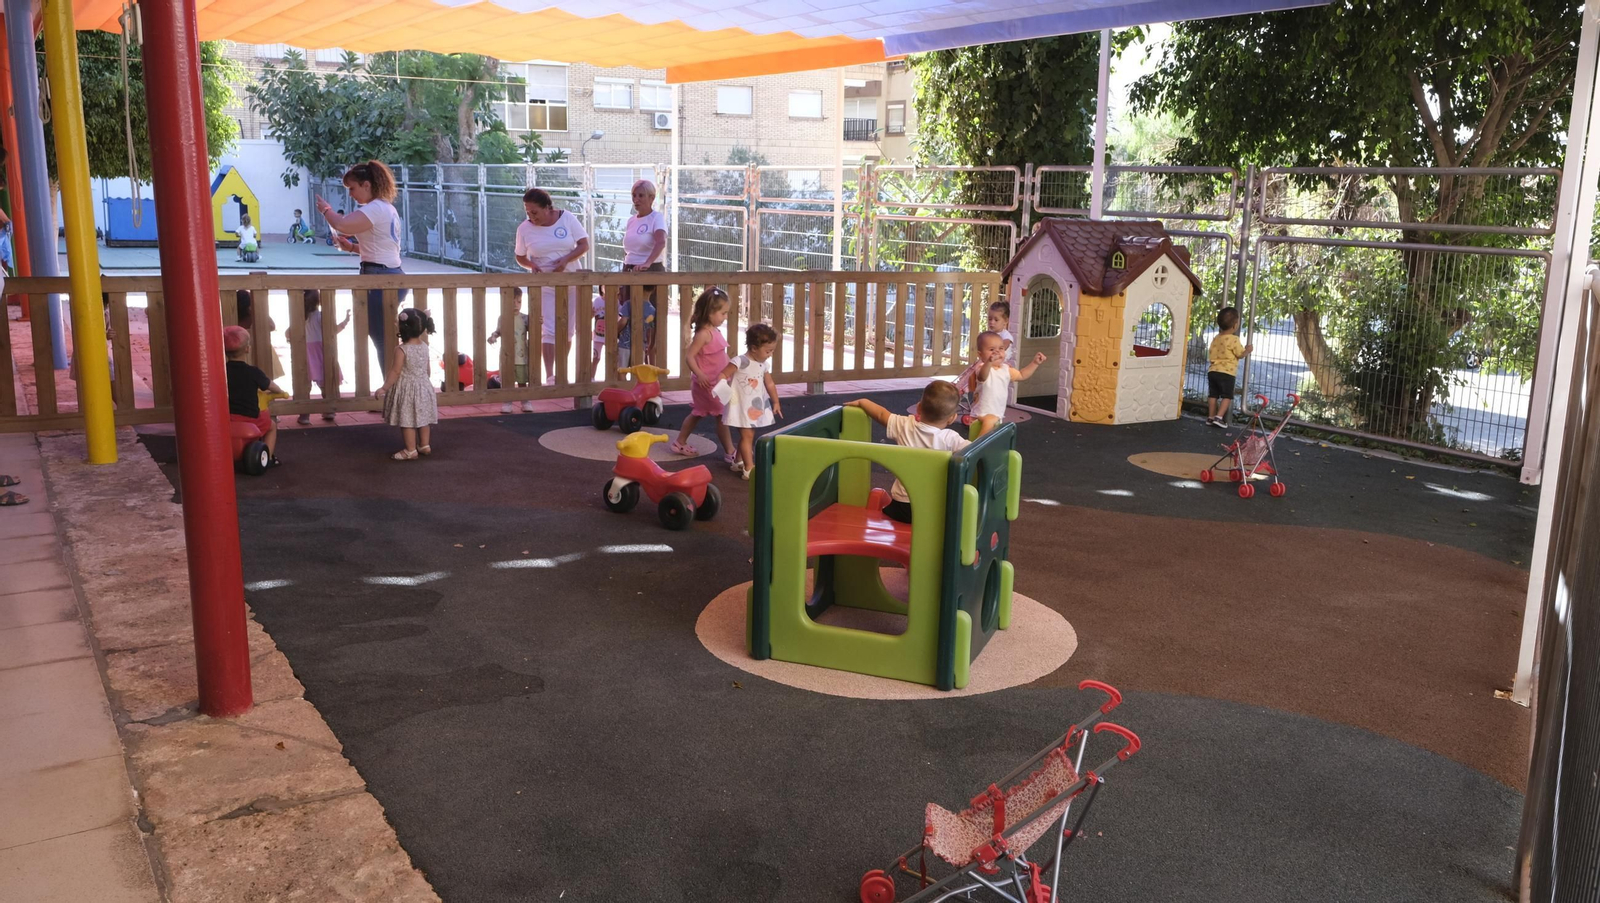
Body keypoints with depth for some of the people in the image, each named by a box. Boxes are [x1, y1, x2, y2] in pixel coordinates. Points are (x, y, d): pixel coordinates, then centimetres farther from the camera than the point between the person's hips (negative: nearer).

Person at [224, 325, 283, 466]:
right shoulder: (253, 372, -9)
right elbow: (270, 386, 8)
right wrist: (280, 391, 29)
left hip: (228, 417, 3)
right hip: (250, 418, -3)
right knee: (271, 426, 23)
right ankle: (268, 457, 13)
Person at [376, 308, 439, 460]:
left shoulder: (402, 350, -18)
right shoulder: (425, 347, 0)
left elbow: (395, 372, -17)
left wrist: (384, 388, -11)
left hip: (407, 389, -7)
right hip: (423, 386, 7)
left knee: (407, 420, 0)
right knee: (422, 418, 16)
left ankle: (411, 450, 3)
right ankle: (424, 445, 26)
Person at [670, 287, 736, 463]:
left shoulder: (715, 331, 9)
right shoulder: (704, 333, -21)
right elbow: (689, 356, -25)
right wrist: (699, 374, -33)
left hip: (716, 383, 10)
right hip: (707, 384, -10)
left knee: (697, 414, 19)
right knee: (722, 416, -5)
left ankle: (680, 443, 31)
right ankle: (730, 452, 2)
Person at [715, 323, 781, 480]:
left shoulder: (764, 365, 5)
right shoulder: (740, 362, -18)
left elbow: (770, 384, 16)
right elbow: (722, 375, -18)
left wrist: (776, 403, 21)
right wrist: (718, 388, -36)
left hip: (755, 407, 8)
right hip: (741, 406, -8)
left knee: (747, 436, 16)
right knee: (747, 436, -10)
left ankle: (738, 463, 32)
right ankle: (749, 469, -9)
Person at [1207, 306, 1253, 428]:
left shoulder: (1216, 338, 12)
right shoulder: (1234, 339, -10)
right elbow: (1241, 355, -5)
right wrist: (1248, 350, 14)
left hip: (1212, 371, 7)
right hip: (1226, 373, -7)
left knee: (1213, 394, 11)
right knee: (1227, 396, 0)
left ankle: (1210, 417, 14)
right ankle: (1219, 417, -10)